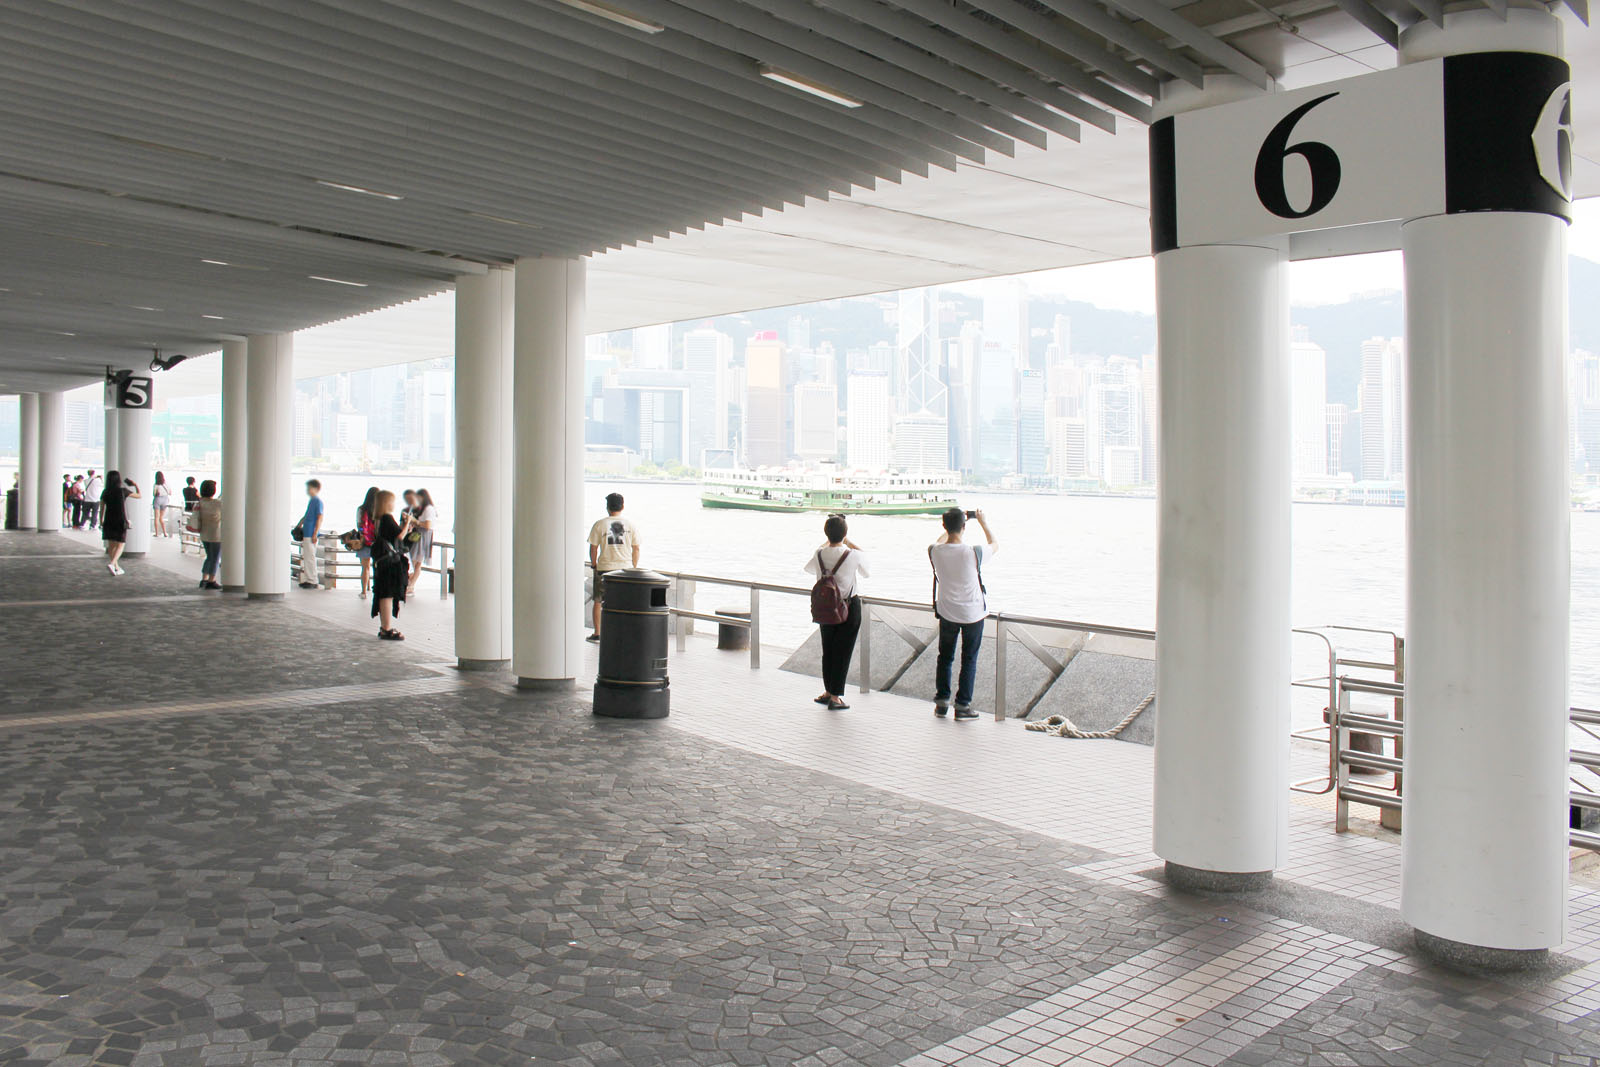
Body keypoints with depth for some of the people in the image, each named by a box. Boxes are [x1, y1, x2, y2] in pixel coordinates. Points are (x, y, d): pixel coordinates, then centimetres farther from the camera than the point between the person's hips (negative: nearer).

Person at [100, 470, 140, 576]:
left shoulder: (105, 492, 1)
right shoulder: (123, 491, -8)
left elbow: (102, 508, 4)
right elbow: (139, 496, 2)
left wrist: (101, 521, 14)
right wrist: (136, 485, 18)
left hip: (108, 522, 4)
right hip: (121, 522, -4)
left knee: (111, 545, 14)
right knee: (120, 546, 1)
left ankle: (116, 567, 18)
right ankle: (111, 563, -20)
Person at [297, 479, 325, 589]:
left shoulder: (318, 501, -11)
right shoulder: (311, 500, 16)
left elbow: (320, 518, -16)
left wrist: (315, 534, -19)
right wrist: (300, 526, 25)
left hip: (311, 534, -9)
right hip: (306, 533, 9)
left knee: (310, 557, -7)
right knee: (305, 557, 12)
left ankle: (313, 581, -1)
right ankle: (307, 580, 18)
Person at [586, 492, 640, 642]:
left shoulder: (599, 524, -4)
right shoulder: (631, 525, 1)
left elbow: (593, 548, -2)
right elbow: (636, 549, 4)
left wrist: (594, 565, 12)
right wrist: (634, 568, 15)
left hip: (604, 568, -1)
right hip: (625, 567, 2)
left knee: (599, 601, 10)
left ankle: (597, 633, 12)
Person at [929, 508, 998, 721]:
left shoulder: (935, 552, -15)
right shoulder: (973, 553, -23)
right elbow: (995, 545, 0)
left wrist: (952, 525, 19)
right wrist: (983, 522, 9)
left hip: (947, 613, 3)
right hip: (973, 613, -3)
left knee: (945, 657, 18)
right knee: (969, 659, 9)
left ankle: (941, 702, 22)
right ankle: (962, 705, 12)